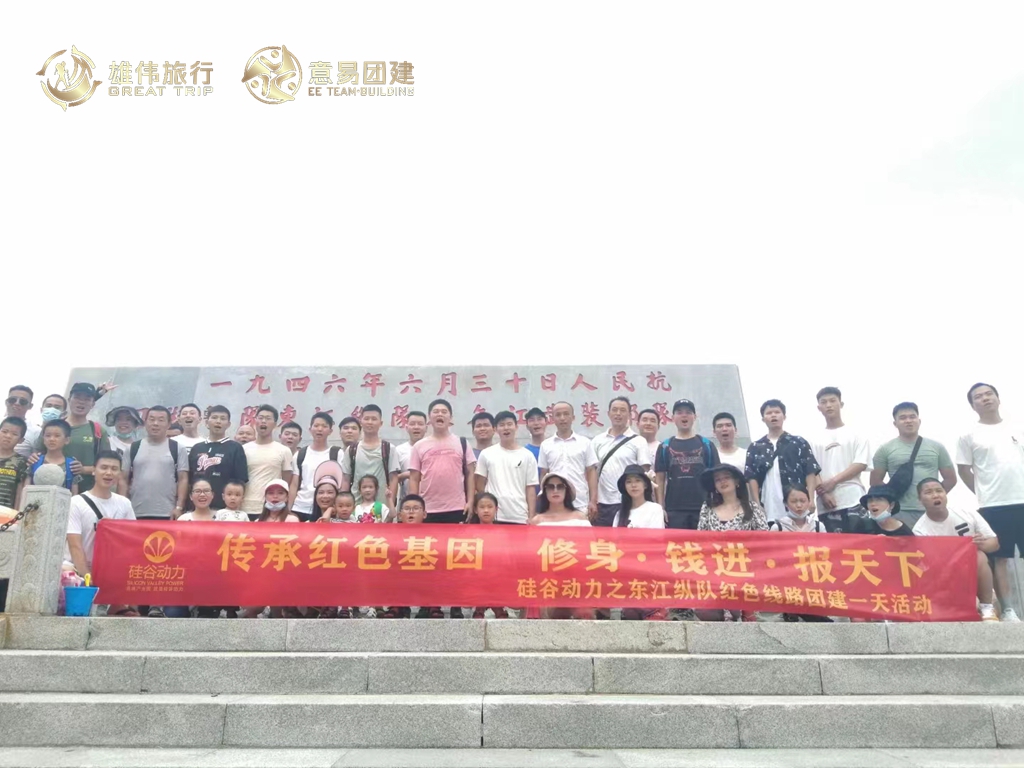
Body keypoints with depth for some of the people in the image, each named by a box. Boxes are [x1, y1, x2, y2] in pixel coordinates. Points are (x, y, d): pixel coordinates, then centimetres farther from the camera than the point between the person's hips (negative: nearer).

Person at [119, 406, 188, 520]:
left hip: (167, 514, -2)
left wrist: (179, 507, -8)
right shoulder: (133, 448, 10)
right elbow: (123, 480, 10)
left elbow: (183, 479, 1)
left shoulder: (177, 449, 5)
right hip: (137, 514, 2)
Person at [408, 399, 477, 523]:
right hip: (428, 509, 1)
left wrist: (470, 502, -2)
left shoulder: (462, 443, 7)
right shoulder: (419, 446, 7)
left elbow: (470, 474, 6)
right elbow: (414, 479, 7)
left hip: (457, 508, 0)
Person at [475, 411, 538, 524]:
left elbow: (531, 488, 4)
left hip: (520, 517, 0)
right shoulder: (486, 454, 6)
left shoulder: (527, 455, 5)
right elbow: (480, 485, 8)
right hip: (493, 516, 0)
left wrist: (531, 517, -1)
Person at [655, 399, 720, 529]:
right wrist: (661, 507, 0)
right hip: (674, 509, 0)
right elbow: (660, 479, 7)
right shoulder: (665, 447, 8)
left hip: (703, 508, 0)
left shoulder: (707, 445, 7)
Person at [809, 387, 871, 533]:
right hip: (826, 505, 1)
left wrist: (833, 481, -10)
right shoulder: (815, 439, 14)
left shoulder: (856, 435, 11)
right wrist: (823, 494, -10)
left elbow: (861, 464, 0)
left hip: (853, 501, -1)